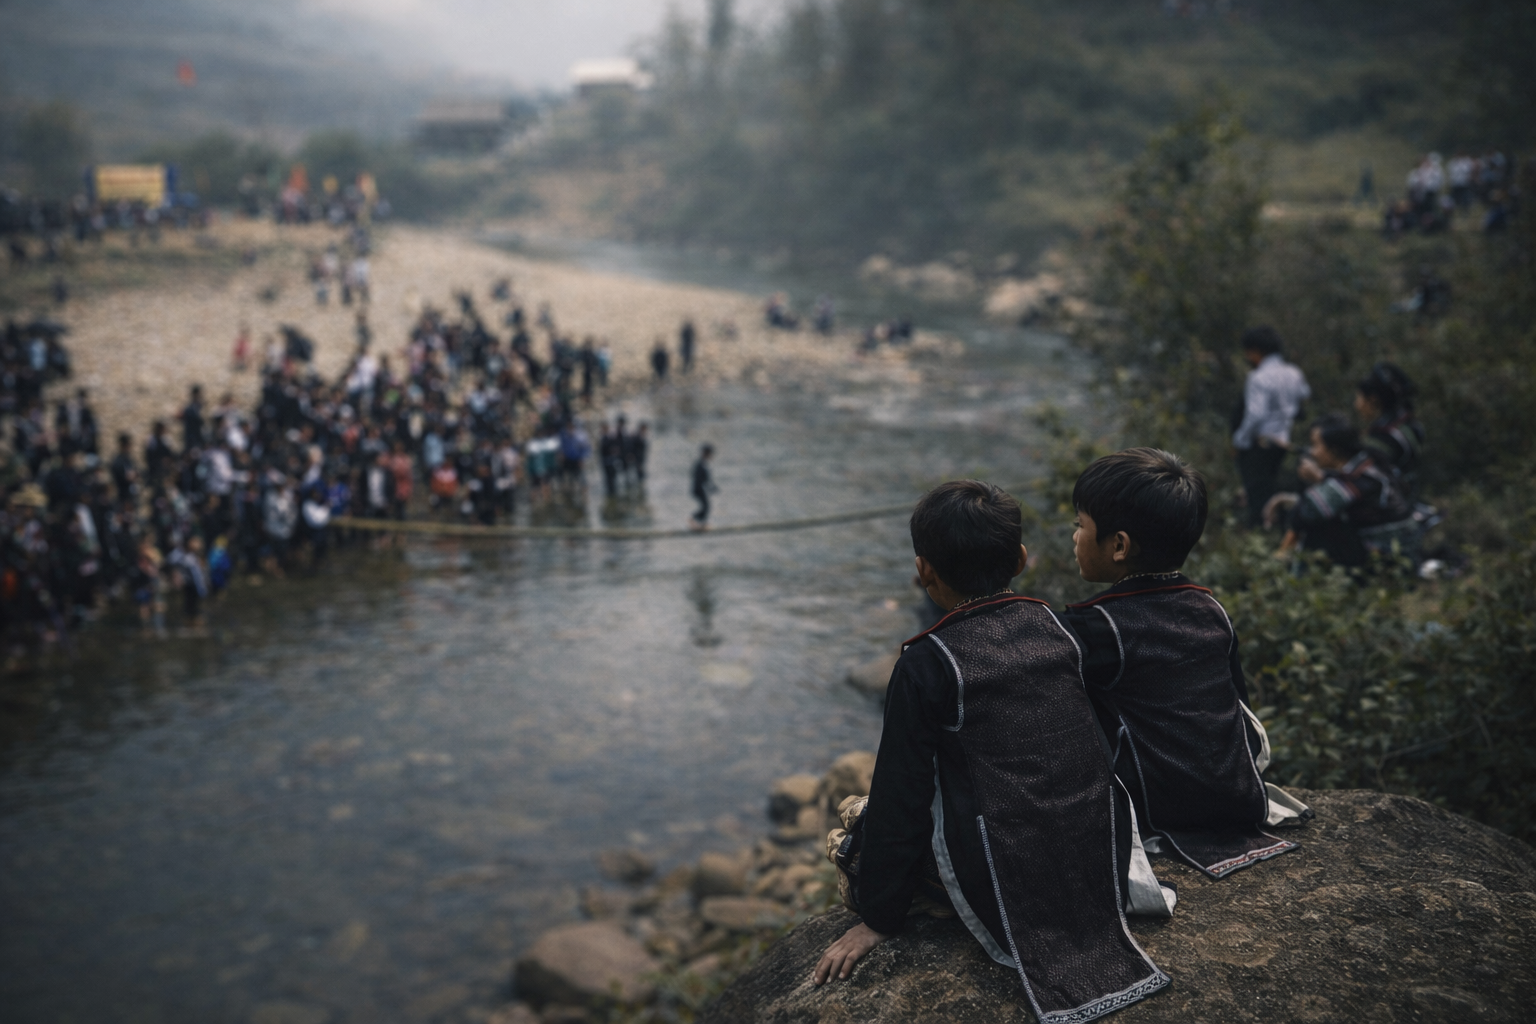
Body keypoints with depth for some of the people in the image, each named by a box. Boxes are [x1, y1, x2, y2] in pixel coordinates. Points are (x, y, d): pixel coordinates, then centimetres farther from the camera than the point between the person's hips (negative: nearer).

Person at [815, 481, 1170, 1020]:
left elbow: (901, 794, -11)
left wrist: (878, 919, -2)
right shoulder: (1057, 627, 1)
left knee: (854, 823, 14)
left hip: (999, 875, -6)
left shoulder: (927, 663, -15)